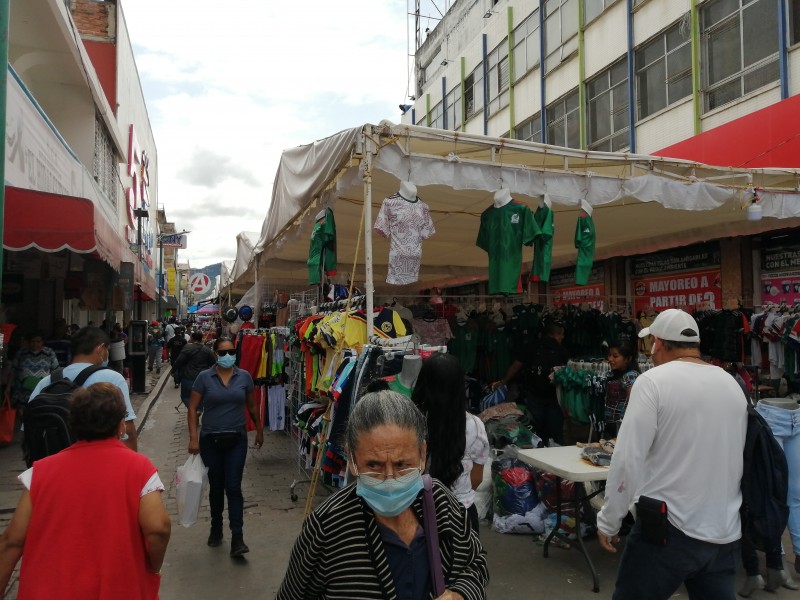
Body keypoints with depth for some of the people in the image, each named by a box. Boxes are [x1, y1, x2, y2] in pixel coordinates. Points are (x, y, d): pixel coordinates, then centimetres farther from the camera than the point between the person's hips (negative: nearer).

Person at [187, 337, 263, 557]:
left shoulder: (244, 377, -2)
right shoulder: (204, 377, -6)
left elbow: (252, 406, 10)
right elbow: (193, 408, -3)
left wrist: (259, 430, 16)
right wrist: (193, 438, -10)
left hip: (236, 440, 0)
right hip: (210, 440, 0)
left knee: (233, 487, -4)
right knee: (216, 487, 14)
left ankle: (237, 538, 1)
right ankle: (216, 528, 34)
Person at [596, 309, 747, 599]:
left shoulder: (653, 381, -12)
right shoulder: (733, 385, 7)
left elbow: (628, 459, -15)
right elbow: (735, 456, 14)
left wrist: (608, 521, -6)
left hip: (669, 528, -6)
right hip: (726, 533, 6)